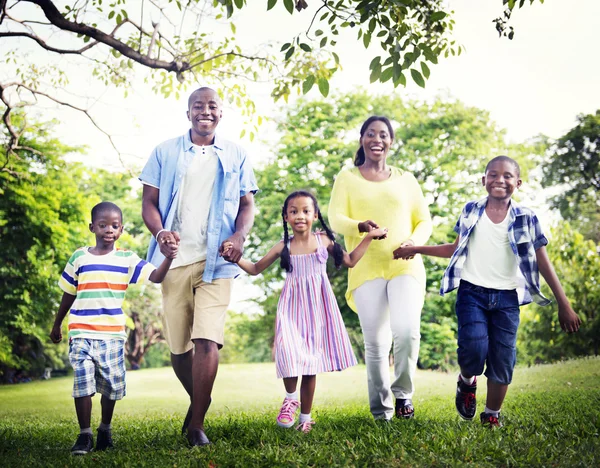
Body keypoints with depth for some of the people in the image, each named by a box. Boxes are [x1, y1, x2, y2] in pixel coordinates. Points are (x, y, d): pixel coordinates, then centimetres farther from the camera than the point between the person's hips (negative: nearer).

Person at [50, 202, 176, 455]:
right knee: (83, 382, -10)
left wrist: (168, 258, -28)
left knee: (112, 384, 6)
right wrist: (56, 325, 21)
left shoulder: (127, 258, 2)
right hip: (81, 333, -1)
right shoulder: (79, 257, 4)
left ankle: (105, 430, 26)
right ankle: (84, 435, 1)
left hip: (113, 334, 1)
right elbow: (68, 295, 14)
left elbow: (155, 277, -9)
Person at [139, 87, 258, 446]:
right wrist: (160, 232, -14)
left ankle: (197, 424, -5)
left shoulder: (236, 156, 10)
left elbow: (247, 204, 10)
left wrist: (240, 235, -10)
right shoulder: (166, 152, 9)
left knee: (207, 340, -14)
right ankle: (199, 400, 34)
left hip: (216, 261, -1)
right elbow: (149, 201, 6)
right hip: (175, 259, 2)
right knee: (178, 345, 7)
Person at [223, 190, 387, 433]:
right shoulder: (284, 247, 1)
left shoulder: (324, 240, 2)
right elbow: (255, 269, 10)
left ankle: (305, 417, 16)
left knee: (311, 363, 3)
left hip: (317, 307, 0)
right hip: (293, 308, 0)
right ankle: (290, 398, 7)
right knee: (290, 355, -22)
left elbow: (350, 261, 15)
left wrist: (369, 236, 10)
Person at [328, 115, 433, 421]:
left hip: (405, 266, 1)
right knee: (375, 342, -4)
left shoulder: (405, 179, 17)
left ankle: (403, 393, 4)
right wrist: (359, 226, -24)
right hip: (367, 269, -1)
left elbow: (424, 220, 16)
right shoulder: (347, 178, 12)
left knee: (407, 331, -20)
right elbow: (335, 218, -1)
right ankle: (381, 411, 13)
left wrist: (414, 241, -7)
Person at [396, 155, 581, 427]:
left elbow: (543, 263, 5)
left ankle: (492, 415, 20)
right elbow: (457, 249, 18)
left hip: (507, 297, 1)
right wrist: (416, 249, 14)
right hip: (472, 292, 0)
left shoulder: (526, 219, 2)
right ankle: (467, 382, 15)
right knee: (474, 348, -19)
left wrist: (564, 305, 4)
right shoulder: (471, 211, 6)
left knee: (503, 360, 0)